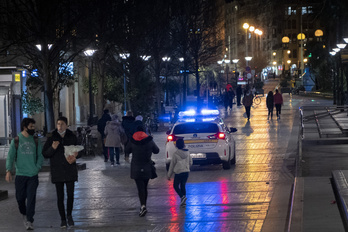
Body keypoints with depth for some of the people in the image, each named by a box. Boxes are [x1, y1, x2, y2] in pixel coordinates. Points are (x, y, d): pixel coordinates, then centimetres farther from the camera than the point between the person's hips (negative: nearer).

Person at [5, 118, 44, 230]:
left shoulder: (36, 141, 8)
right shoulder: (16, 141, 2)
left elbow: (40, 156, 9)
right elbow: (10, 157, -1)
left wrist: (37, 168, -5)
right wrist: (8, 171, -13)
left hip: (33, 175, 1)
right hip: (20, 174, 0)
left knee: (31, 198, -7)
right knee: (20, 197, 6)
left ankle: (29, 221, -4)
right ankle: (24, 214, 33)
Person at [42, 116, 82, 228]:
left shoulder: (72, 137, 3)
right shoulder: (52, 138, 0)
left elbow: (79, 152, 10)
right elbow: (45, 153, 0)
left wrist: (76, 155, -13)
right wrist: (52, 148, -19)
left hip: (70, 170, 1)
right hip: (57, 171, -1)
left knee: (70, 195, -1)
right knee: (60, 197, 2)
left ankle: (69, 215, 22)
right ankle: (63, 219, 13)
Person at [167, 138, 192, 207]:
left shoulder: (175, 154, -8)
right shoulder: (187, 153, 3)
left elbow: (172, 165, -2)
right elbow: (190, 163, 13)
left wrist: (169, 175, 6)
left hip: (178, 172, -5)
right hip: (186, 171, 5)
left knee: (175, 185, 6)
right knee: (183, 185, 12)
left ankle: (182, 196, -17)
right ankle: (183, 202, 9)